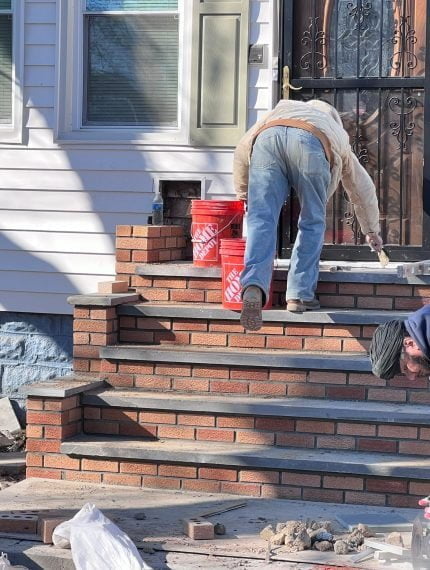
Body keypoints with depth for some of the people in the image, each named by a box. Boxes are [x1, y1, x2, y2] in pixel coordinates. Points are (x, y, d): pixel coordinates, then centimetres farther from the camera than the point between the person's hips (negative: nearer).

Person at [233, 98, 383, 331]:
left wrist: (242, 190, 48)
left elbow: (243, 149, 36)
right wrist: (371, 231, 65)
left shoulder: (279, 111, 49)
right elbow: (363, 188, 52)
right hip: (310, 142, -1)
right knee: (312, 223, 13)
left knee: (261, 219, -5)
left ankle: (253, 285, -27)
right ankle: (300, 294, 6)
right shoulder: (336, 133, 45)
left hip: (267, 137, 1)